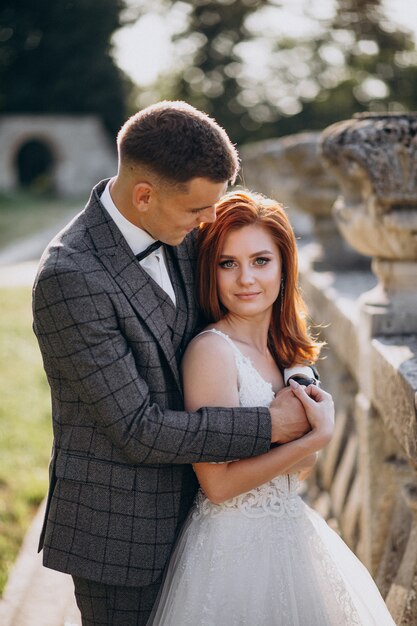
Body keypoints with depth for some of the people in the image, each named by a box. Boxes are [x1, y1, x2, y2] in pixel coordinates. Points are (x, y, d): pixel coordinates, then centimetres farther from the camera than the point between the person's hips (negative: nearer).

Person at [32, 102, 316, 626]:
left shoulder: (179, 232, -4)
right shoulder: (69, 278, -27)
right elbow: (139, 431, -25)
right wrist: (271, 425, -19)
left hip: (182, 500, 7)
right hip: (118, 529, -7)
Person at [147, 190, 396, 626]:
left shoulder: (282, 348, 4)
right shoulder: (212, 349, -19)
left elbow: (296, 469, 10)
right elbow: (218, 483, -21)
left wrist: (315, 420, -10)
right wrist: (318, 436, -17)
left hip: (287, 537, 8)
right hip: (236, 550, -7)